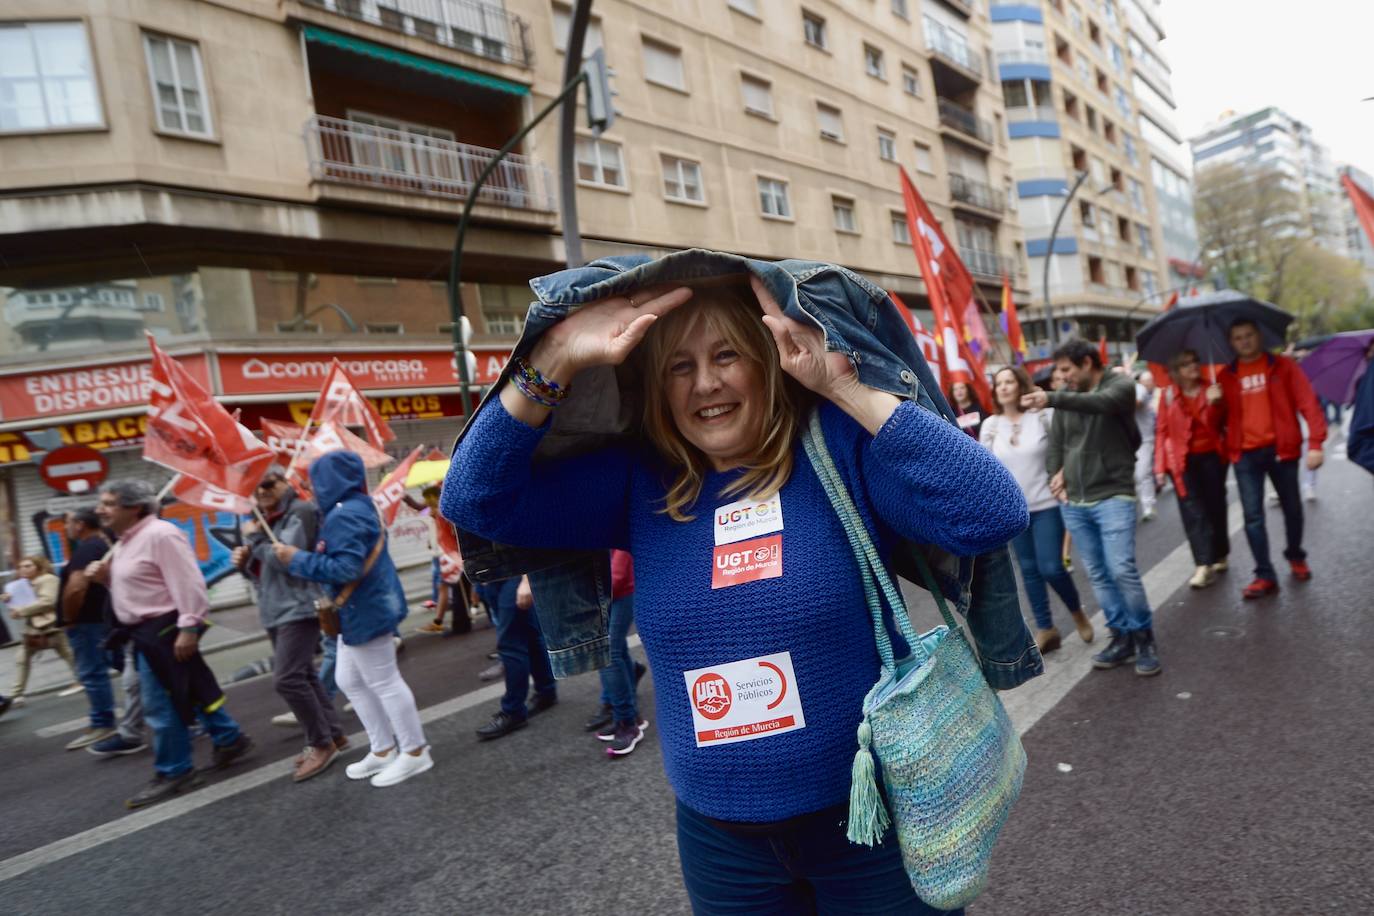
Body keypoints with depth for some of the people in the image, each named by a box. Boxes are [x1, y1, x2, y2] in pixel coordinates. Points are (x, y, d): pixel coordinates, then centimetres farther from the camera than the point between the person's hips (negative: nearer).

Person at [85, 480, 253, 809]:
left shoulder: (159, 534, -18)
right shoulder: (127, 541, 14)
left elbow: (187, 583, -23)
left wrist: (188, 626, -27)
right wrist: (106, 577, 5)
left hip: (164, 629, -10)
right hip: (147, 631, 10)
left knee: (162, 705, -2)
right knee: (191, 691, 18)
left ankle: (174, 773, 11)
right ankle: (230, 739, 30)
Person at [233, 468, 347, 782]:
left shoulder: (301, 512, -11)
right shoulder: (266, 519, 15)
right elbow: (262, 571, 20)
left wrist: (254, 537, -11)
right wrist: (245, 561, -1)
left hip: (298, 608, -9)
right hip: (275, 611, 9)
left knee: (287, 678, -14)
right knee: (303, 675, 13)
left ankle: (322, 743, -1)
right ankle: (333, 734, 24)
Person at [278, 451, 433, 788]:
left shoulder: (346, 515, -22)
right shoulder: (356, 508, 11)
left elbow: (345, 569, -28)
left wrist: (297, 559, -19)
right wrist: (302, 557, 11)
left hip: (367, 613, -11)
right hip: (358, 613, 11)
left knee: (384, 683, 0)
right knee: (349, 681, 18)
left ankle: (415, 752, 13)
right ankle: (383, 750, 28)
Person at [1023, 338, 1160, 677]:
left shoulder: (1120, 385, -5)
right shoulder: (1066, 396, 9)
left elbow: (1102, 402, -29)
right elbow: (1055, 442, 17)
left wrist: (1052, 399, -42)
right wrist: (1056, 476, 2)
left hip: (1112, 496, -5)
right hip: (1073, 502, 5)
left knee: (1122, 569, -11)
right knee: (1097, 574, 9)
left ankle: (1144, 637, 9)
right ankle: (1123, 637, 21)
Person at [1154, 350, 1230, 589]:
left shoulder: (1210, 390, 3)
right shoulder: (1168, 396, -1)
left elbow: (1214, 426, -6)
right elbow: (1162, 431, 0)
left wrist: (1212, 404, -24)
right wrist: (1161, 465, -5)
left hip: (1211, 456, 2)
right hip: (1183, 460, -2)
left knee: (1215, 507, 10)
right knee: (1193, 511, -7)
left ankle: (1220, 556, 28)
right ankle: (1204, 565, -10)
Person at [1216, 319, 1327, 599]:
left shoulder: (1283, 366, 1)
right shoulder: (1226, 376, 7)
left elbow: (1308, 403, -5)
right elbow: (1221, 417, 9)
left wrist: (1315, 443, -13)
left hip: (1281, 449, -1)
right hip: (1245, 454, 1)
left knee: (1292, 508, 14)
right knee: (1252, 515, -3)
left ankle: (1296, 557, 38)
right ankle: (1265, 576, 2)